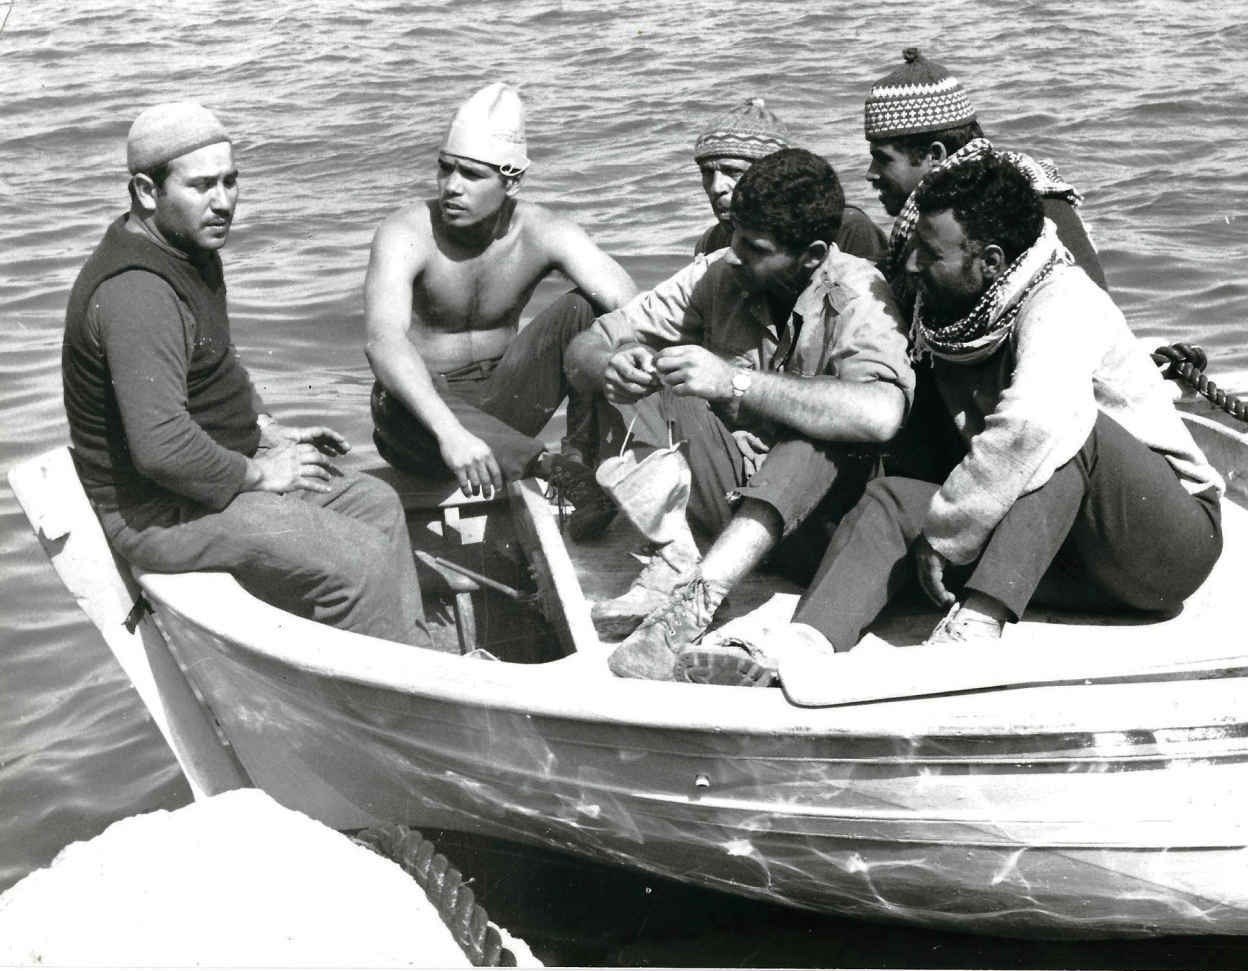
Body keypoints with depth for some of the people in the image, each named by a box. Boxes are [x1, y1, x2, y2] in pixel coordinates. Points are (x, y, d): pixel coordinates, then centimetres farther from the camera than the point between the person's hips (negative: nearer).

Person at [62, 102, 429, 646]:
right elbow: (162, 447, -35)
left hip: (217, 472, 11)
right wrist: (256, 473, -20)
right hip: (161, 514, -11)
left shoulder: (193, 251, 7)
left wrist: (268, 432, 11)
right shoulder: (136, 293, -28)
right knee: (357, 561, -19)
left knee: (375, 505, 11)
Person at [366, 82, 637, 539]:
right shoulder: (406, 234, -21)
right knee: (395, 404, -40)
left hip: (501, 404, 3)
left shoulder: (543, 233, -12)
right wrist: (448, 431, -54)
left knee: (586, 308, -18)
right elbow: (382, 341, -38)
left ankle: (586, 460, -21)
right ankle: (555, 467, -41)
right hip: (423, 402, -3)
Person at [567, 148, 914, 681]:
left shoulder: (857, 295, -18)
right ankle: (675, 559, -27)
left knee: (830, 423, -34)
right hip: (726, 487, 4)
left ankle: (697, 598, -42)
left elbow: (879, 414, -40)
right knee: (635, 379, -13)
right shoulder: (718, 275, -5)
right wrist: (609, 365, -29)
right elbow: (584, 348, -3)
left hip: (809, 503, -4)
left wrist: (735, 382, -40)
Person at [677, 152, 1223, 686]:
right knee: (892, 498, -10)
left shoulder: (1064, 302, -19)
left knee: (1067, 422, -33)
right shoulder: (964, 316, 5)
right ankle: (798, 650, -32)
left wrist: (944, 536, -31)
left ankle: (976, 626, -40)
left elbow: (1031, 425, -38)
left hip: (1169, 544, -7)